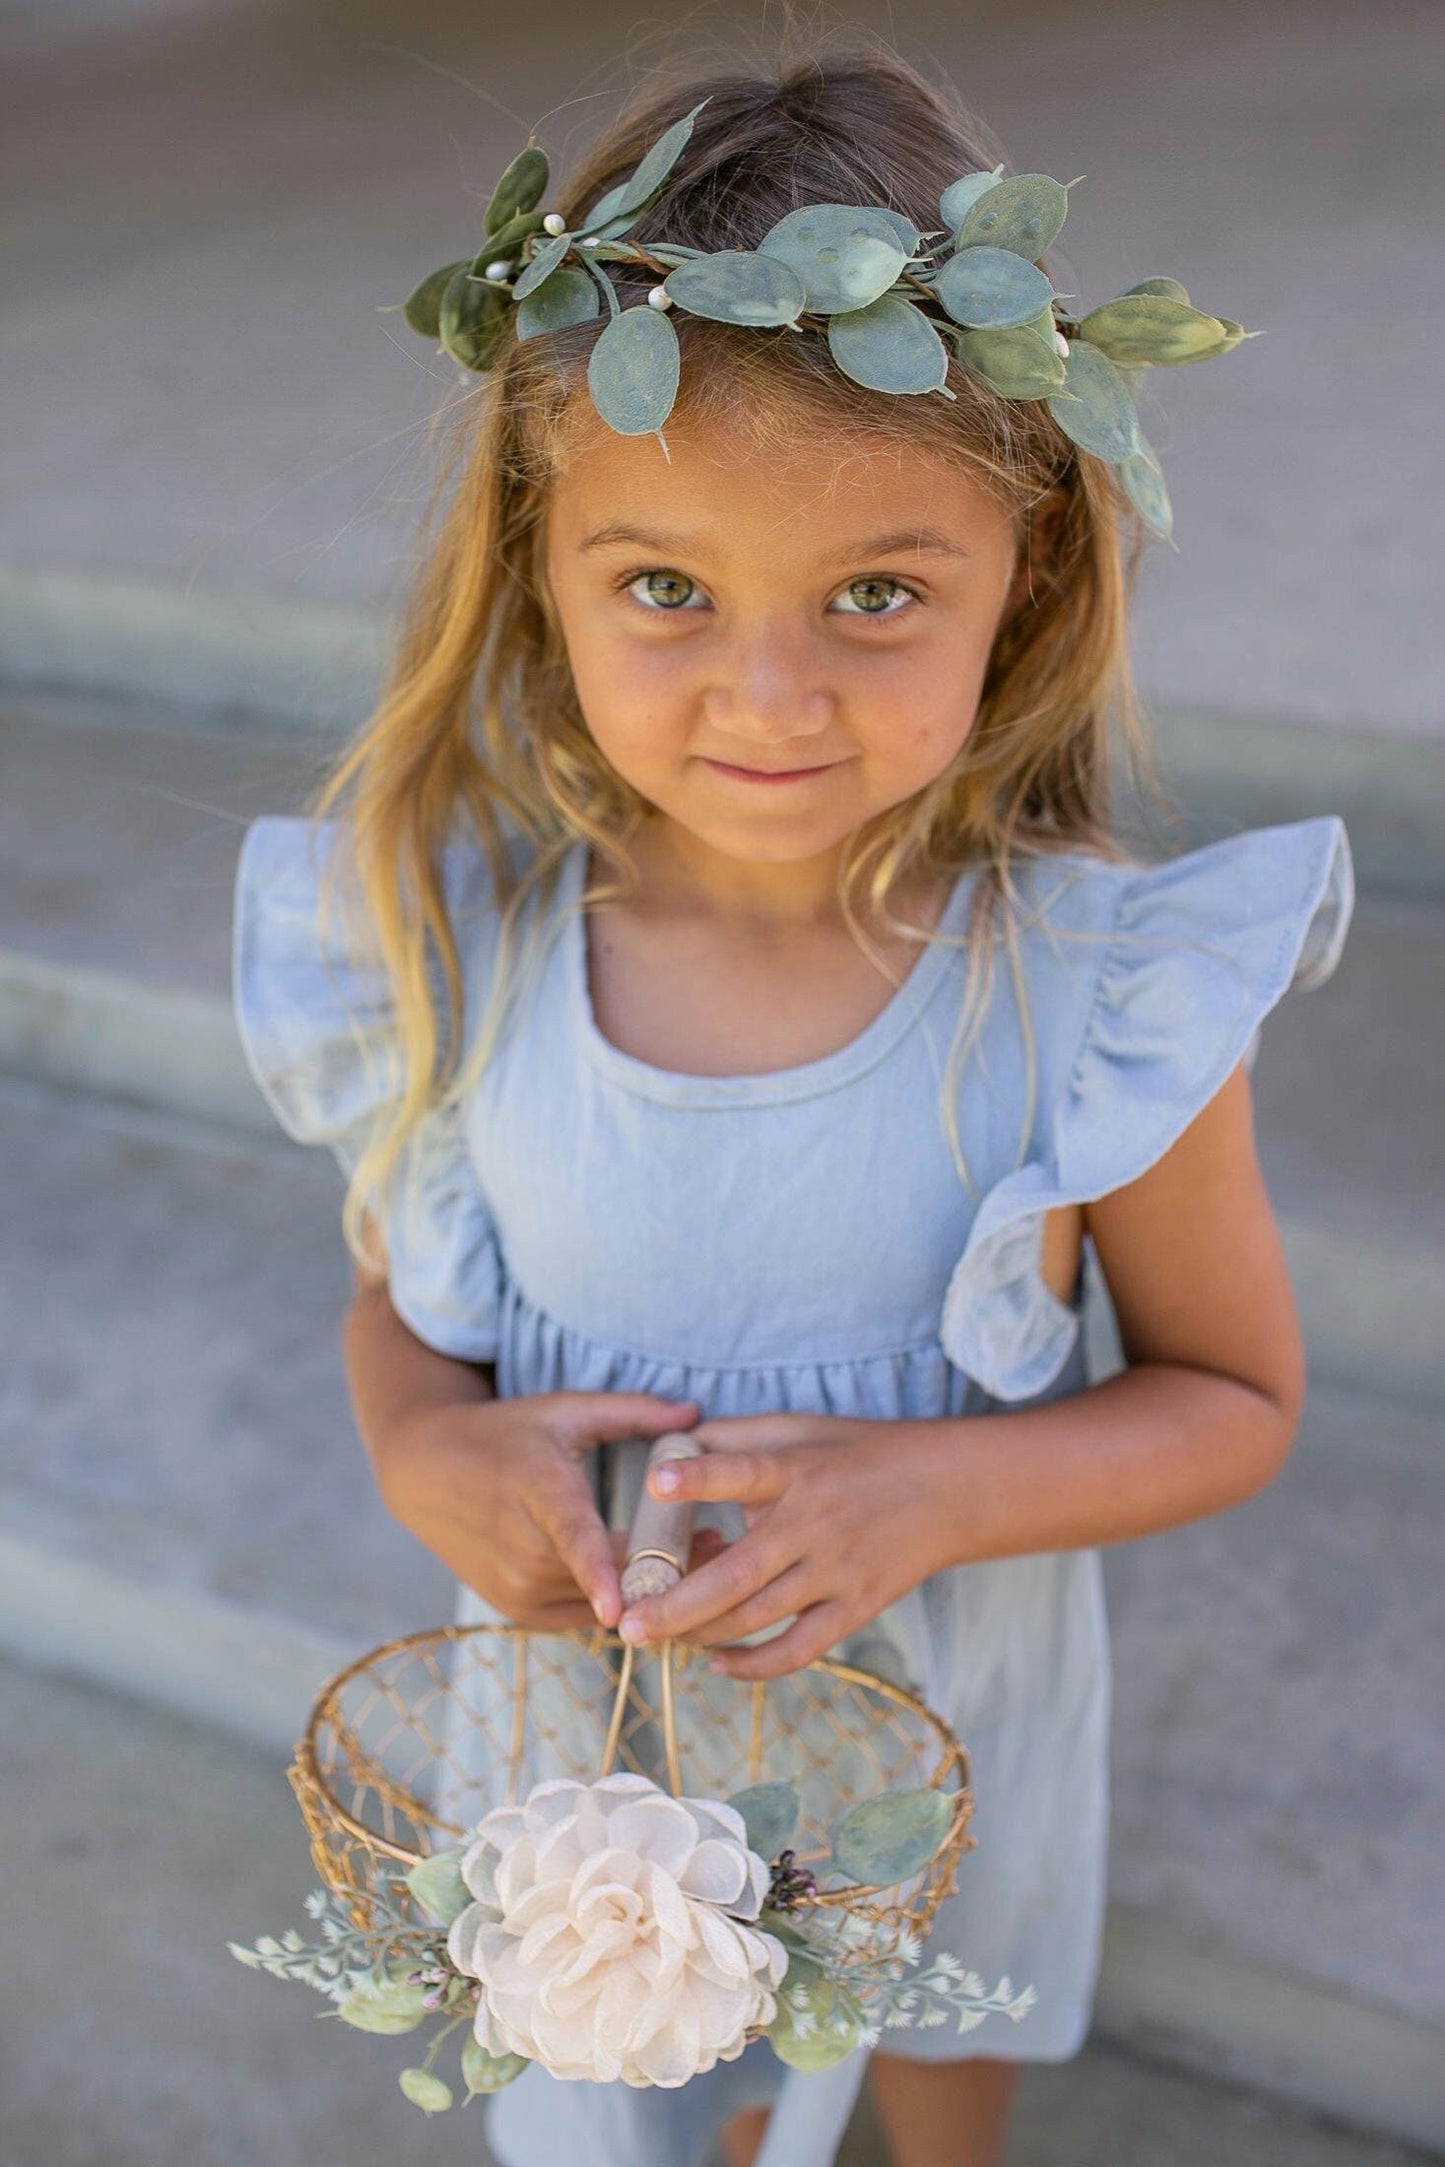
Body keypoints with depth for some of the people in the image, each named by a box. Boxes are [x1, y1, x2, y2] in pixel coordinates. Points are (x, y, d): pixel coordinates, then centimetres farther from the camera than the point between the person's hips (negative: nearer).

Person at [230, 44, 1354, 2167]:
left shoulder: (1102, 984, -27)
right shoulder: (464, 941, -21)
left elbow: (1235, 1396, -12)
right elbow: (402, 1288, -3)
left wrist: (940, 1488, -29)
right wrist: (425, 1448, -25)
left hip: (937, 1697, 0)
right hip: (588, 1693, 1)